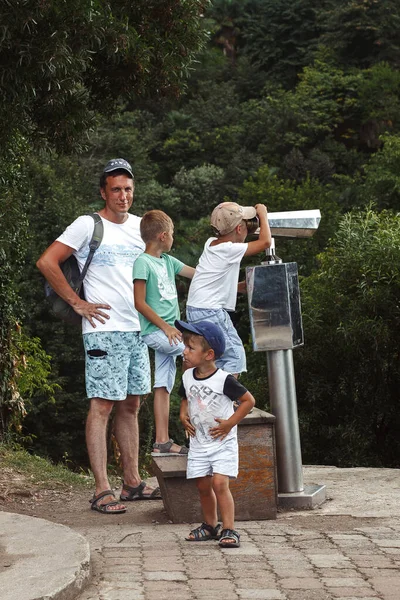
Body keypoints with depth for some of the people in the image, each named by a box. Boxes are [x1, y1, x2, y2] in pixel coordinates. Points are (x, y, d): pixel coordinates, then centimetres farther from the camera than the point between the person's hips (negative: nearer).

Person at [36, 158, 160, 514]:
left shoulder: (140, 226, 13)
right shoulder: (88, 225, -6)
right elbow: (46, 262, -10)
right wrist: (77, 303, -10)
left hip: (137, 330, 7)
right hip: (105, 330, -7)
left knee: (131, 405, 12)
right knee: (102, 405, -8)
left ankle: (132, 482, 20)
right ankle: (102, 491, -6)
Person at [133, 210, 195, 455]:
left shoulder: (168, 261, 14)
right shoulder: (143, 262, -10)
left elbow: (198, 273, 19)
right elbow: (139, 303, -14)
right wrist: (165, 326, -16)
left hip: (169, 330, 8)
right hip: (155, 331, -8)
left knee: (163, 386, 6)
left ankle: (162, 442, 7)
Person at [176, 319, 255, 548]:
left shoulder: (224, 379, -17)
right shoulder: (188, 377, 2)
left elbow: (249, 400, -10)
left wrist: (229, 423, -15)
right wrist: (184, 415, 2)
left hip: (223, 443, -6)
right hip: (198, 443, 6)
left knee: (219, 483, -15)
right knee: (203, 485, 9)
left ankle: (229, 529, -10)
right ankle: (210, 525, 25)